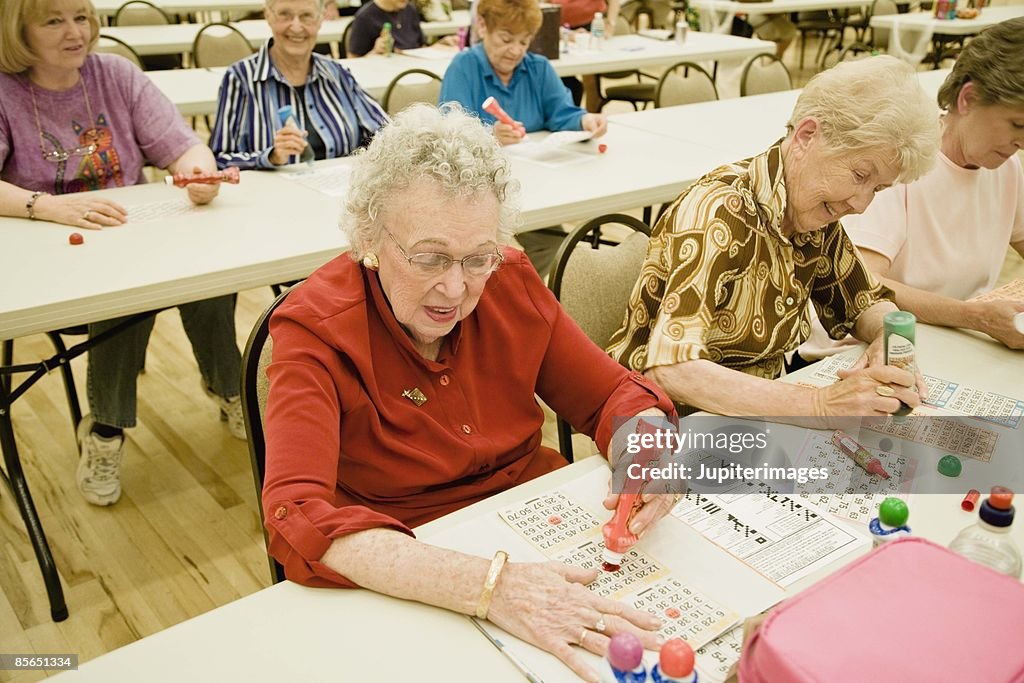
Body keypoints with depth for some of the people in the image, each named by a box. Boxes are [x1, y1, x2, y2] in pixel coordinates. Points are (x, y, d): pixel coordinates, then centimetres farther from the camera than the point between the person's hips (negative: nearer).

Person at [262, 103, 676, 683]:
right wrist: (487, 586, -41)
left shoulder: (512, 283, -5)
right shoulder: (315, 329, -16)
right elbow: (298, 519, -28)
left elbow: (611, 394, 3)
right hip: (402, 577, -3)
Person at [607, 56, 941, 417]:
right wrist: (819, 404, -35)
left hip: (751, 412, 7)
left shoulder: (814, 215, 0)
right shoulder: (719, 211, -22)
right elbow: (669, 370, -32)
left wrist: (892, 337, -9)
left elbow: (867, 304, 14)